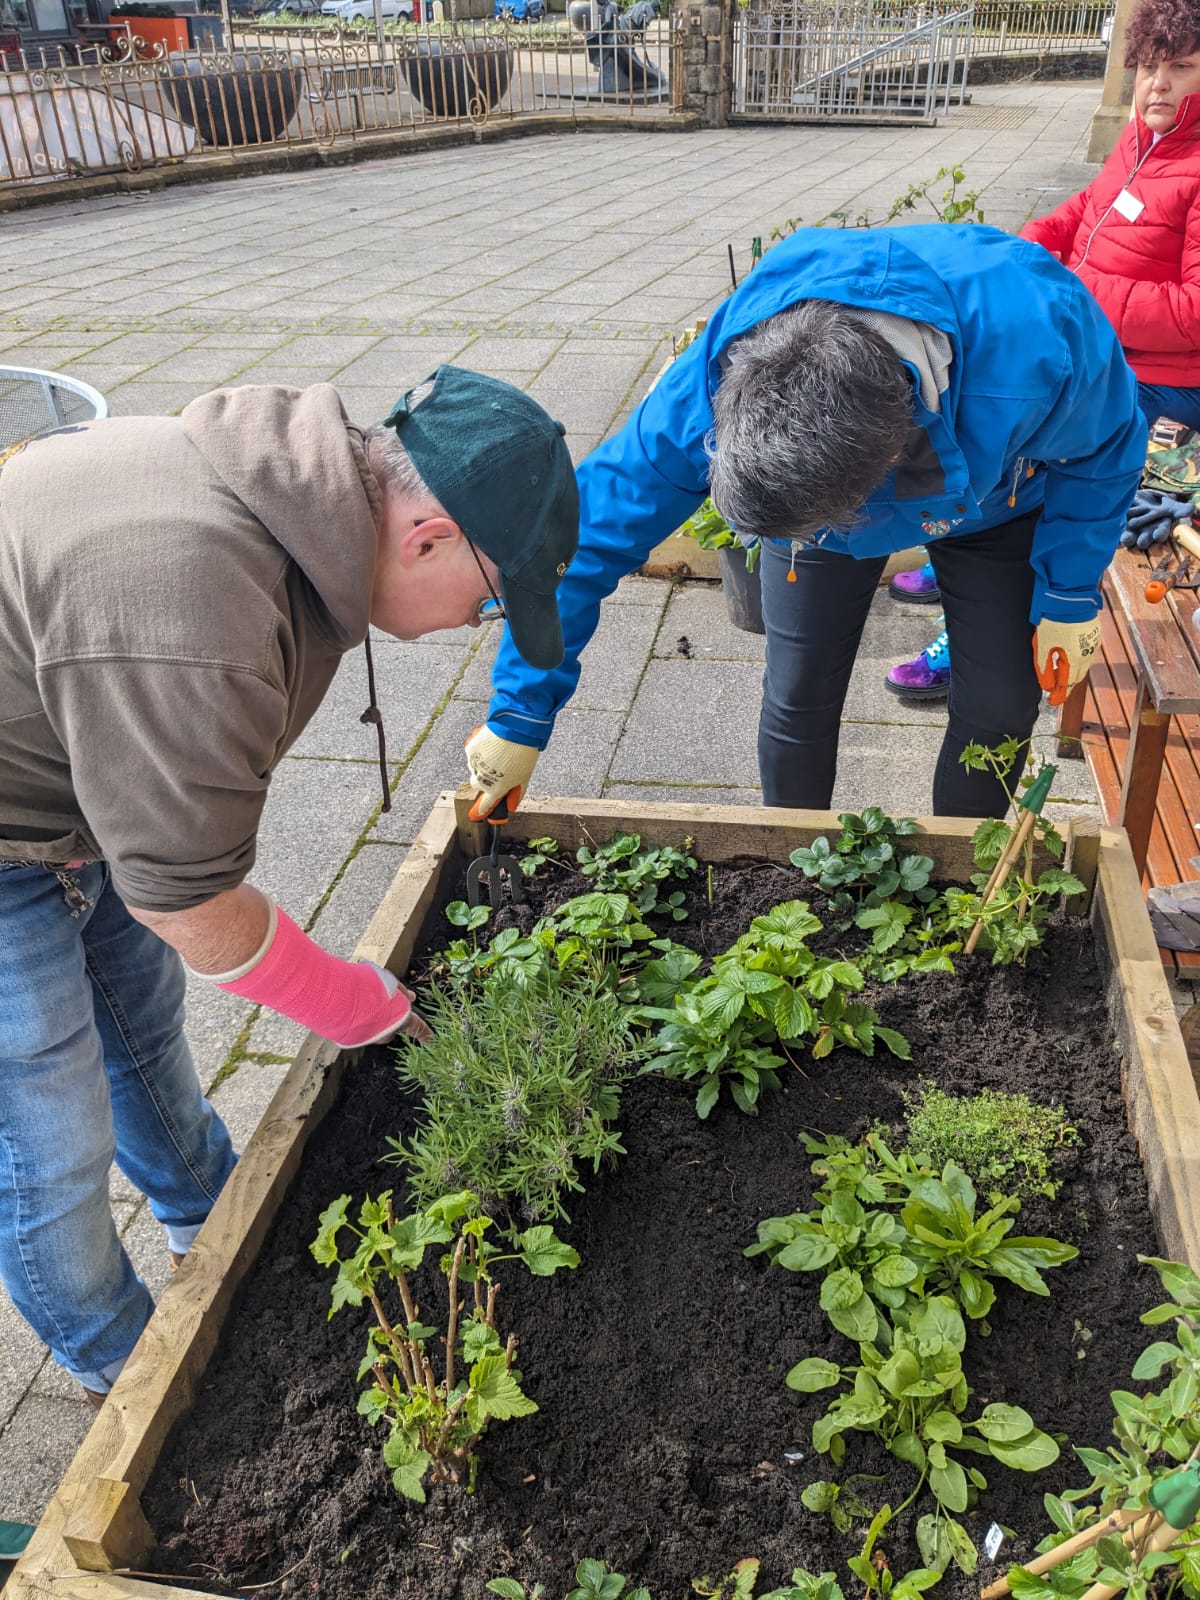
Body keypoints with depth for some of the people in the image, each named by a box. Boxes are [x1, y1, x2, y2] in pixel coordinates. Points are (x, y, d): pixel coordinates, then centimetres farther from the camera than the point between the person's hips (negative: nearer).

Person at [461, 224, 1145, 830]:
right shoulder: (709, 392, -41)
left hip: (988, 498, 0)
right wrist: (520, 715, -25)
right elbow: (594, 535, -30)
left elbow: (1105, 448, -19)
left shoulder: (1043, 340, -45)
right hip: (816, 480, 1)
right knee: (799, 698, 1)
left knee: (1001, 705, -1)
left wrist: (1071, 596, -14)